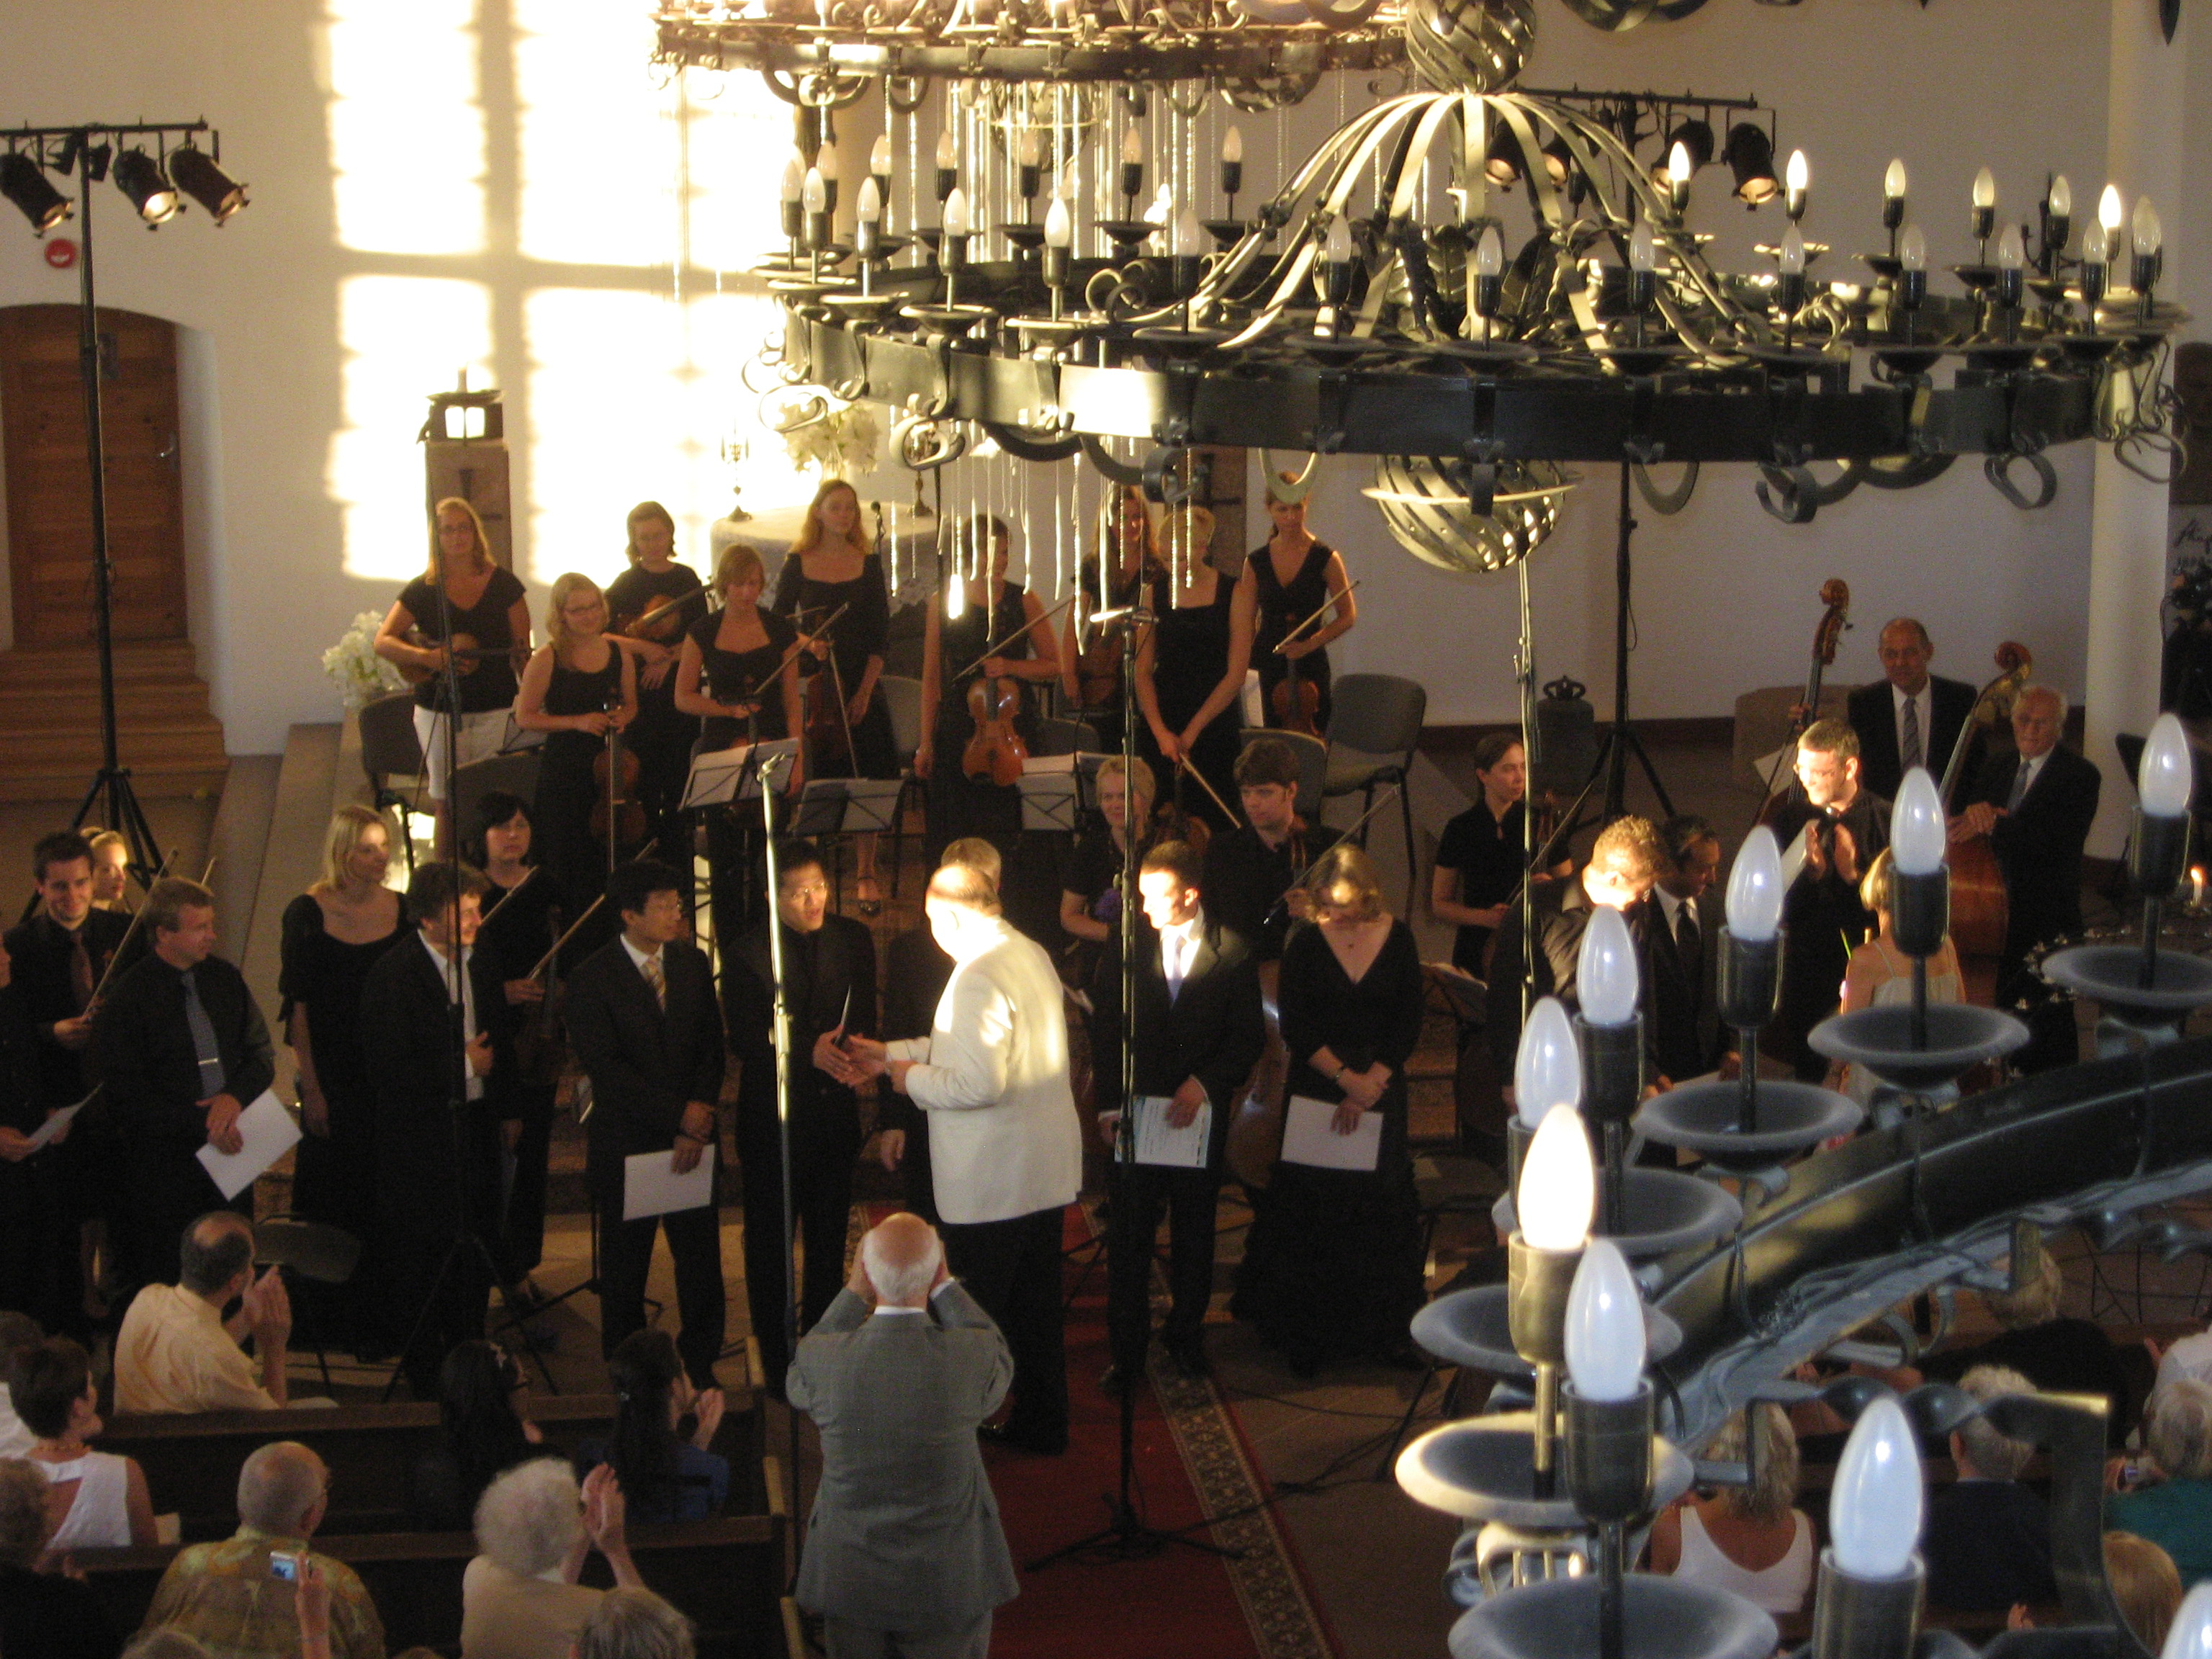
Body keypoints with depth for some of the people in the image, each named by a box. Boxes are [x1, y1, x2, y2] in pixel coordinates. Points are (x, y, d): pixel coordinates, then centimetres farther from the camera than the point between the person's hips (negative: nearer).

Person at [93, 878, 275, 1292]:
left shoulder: (225, 979, 7)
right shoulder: (127, 998, -9)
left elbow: (262, 1055, 10)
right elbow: (127, 1095, -11)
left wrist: (235, 1096, -11)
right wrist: (200, 1126, -17)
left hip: (229, 1149, 4)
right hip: (164, 1162, -4)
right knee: (163, 1279, 3)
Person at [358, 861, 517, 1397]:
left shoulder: (483, 968, 7)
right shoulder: (393, 975, -15)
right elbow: (391, 1066, -21)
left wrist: (505, 1108, 14)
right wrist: (464, 1065, -12)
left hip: (475, 1127, 6)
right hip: (419, 1137, -6)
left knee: (475, 1250, 11)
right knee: (419, 1261, 3)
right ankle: (424, 1374, 15)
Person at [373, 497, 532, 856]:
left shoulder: (502, 583, 3)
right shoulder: (422, 590, 2)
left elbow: (522, 645, 5)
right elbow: (383, 641, -2)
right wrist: (428, 657, -18)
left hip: (495, 708, 0)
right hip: (439, 712, 0)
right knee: (447, 806, 3)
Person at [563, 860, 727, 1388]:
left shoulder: (693, 963, 6)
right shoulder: (591, 979, -9)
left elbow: (712, 1048, 7)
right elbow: (606, 1068, -15)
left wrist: (699, 1117, -9)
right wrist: (681, 1115, -17)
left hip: (692, 1138, 3)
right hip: (627, 1142, -3)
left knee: (702, 1260, 4)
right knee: (624, 1266, 8)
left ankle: (701, 1365, 20)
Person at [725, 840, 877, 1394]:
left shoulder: (853, 939, 3)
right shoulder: (749, 953, -12)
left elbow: (865, 1020, 7)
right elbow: (747, 1041, -14)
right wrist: (815, 1050, -22)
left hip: (835, 1110, 4)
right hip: (773, 1115, -4)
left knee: (829, 1239, 13)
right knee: (771, 1242, 4)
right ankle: (778, 1363, 14)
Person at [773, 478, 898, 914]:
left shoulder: (868, 564, 3)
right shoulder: (798, 564, 2)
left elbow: (881, 633, 1)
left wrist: (866, 689, -8)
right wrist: (805, 643, -15)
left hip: (861, 687, 1)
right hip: (812, 687, -1)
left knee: (866, 780, 1)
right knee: (814, 781, 0)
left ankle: (866, 873, 13)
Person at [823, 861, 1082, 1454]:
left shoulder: (978, 978, -23)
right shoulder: (1032, 955, 7)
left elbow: (978, 1082, -29)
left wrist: (913, 1079, -12)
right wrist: (889, 1055, 14)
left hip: (992, 1181, -9)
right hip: (1047, 1169, 9)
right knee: (1035, 1302, 19)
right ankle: (1041, 1424, 30)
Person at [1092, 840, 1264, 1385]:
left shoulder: (1231, 952, -4)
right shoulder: (1126, 947, 0)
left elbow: (1249, 1036, -2)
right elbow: (1104, 1032, 4)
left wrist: (1205, 1083, -15)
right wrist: (1109, 1104, -3)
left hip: (1200, 1111, -1)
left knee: (1194, 1231, 11)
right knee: (1129, 1233, 3)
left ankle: (1186, 1334, 27)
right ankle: (1128, 1346, 13)